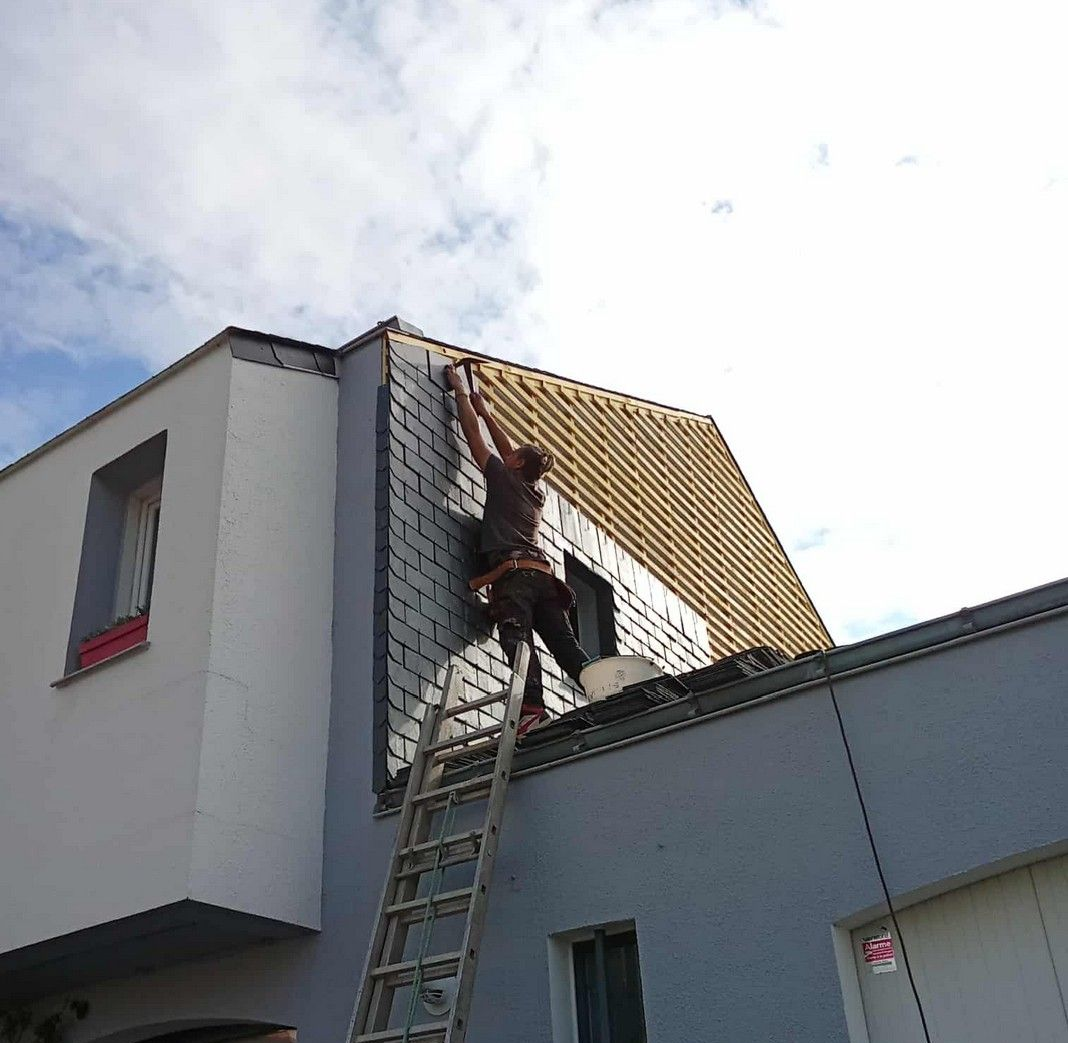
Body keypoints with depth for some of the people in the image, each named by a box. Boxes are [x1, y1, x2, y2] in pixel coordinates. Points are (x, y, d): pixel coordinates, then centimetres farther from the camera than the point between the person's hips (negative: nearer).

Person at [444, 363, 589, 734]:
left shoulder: (503, 478, 13)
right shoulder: (537, 491, 29)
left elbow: (472, 433, 18)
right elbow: (509, 450, 44)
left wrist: (460, 390, 31)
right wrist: (486, 411, 53)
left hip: (512, 572, -7)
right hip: (543, 575, 7)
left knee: (518, 640, -23)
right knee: (567, 645, -3)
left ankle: (532, 708, -40)